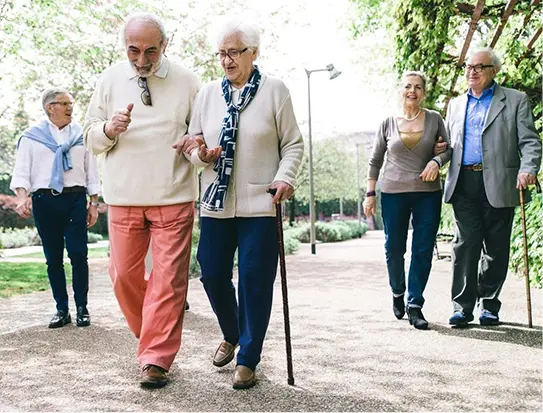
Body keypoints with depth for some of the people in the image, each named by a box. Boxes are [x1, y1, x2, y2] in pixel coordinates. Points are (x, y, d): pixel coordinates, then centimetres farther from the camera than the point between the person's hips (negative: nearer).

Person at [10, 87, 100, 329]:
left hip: (75, 199, 0)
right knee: (53, 258, 5)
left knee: (78, 254, -7)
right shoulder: (31, 136, 8)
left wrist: (94, 203, 6)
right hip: (44, 200, 0)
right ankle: (61, 310, 13)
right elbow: (22, 171, 2)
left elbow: (92, 171, 12)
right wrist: (23, 197, -15)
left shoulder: (82, 135, 12)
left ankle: (82, 309, 4)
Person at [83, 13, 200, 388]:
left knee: (168, 279, -5)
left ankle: (157, 360, 4)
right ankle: (151, 332, 33)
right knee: (124, 275, 7)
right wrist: (110, 128, -12)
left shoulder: (186, 81, 2)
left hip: (174, 198, -2)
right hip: (124, 197, 2)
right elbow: (91, 138, 11)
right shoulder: (111, 80, 7)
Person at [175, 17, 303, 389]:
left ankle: (248, 359, 14)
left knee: (255, 281, -1)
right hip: (216, 203, 4)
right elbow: (192, 142, 13)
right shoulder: (208, 94, 10)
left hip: (260, 204, -3)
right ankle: (231, 335, 36)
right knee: (212, 275, 8)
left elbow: (293, 144, 2)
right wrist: (201, 154, -9)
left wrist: (285, 177, -14)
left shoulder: (275, 91, 1)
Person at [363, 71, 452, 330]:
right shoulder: (388, 123, 5)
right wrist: (370, 194, 4)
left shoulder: (435, 119, 5)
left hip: (428, 193, 0)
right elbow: (375, 161, 9)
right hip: (393, 193, 0)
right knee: (394, 249, 4)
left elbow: (449, 149, 12)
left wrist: (436, 161, -10)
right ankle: (397, 293, 30)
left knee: (423, 250, -2)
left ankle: (415, 305, 8)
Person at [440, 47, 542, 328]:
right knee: (465, 244, -4)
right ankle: (463, 306, -1)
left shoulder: (515, 100, 8)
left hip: (498, 185, -2)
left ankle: (490, 305, 14)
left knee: (495, 248, 4)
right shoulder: (456, 105, 20)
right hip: (464, 184, 2)